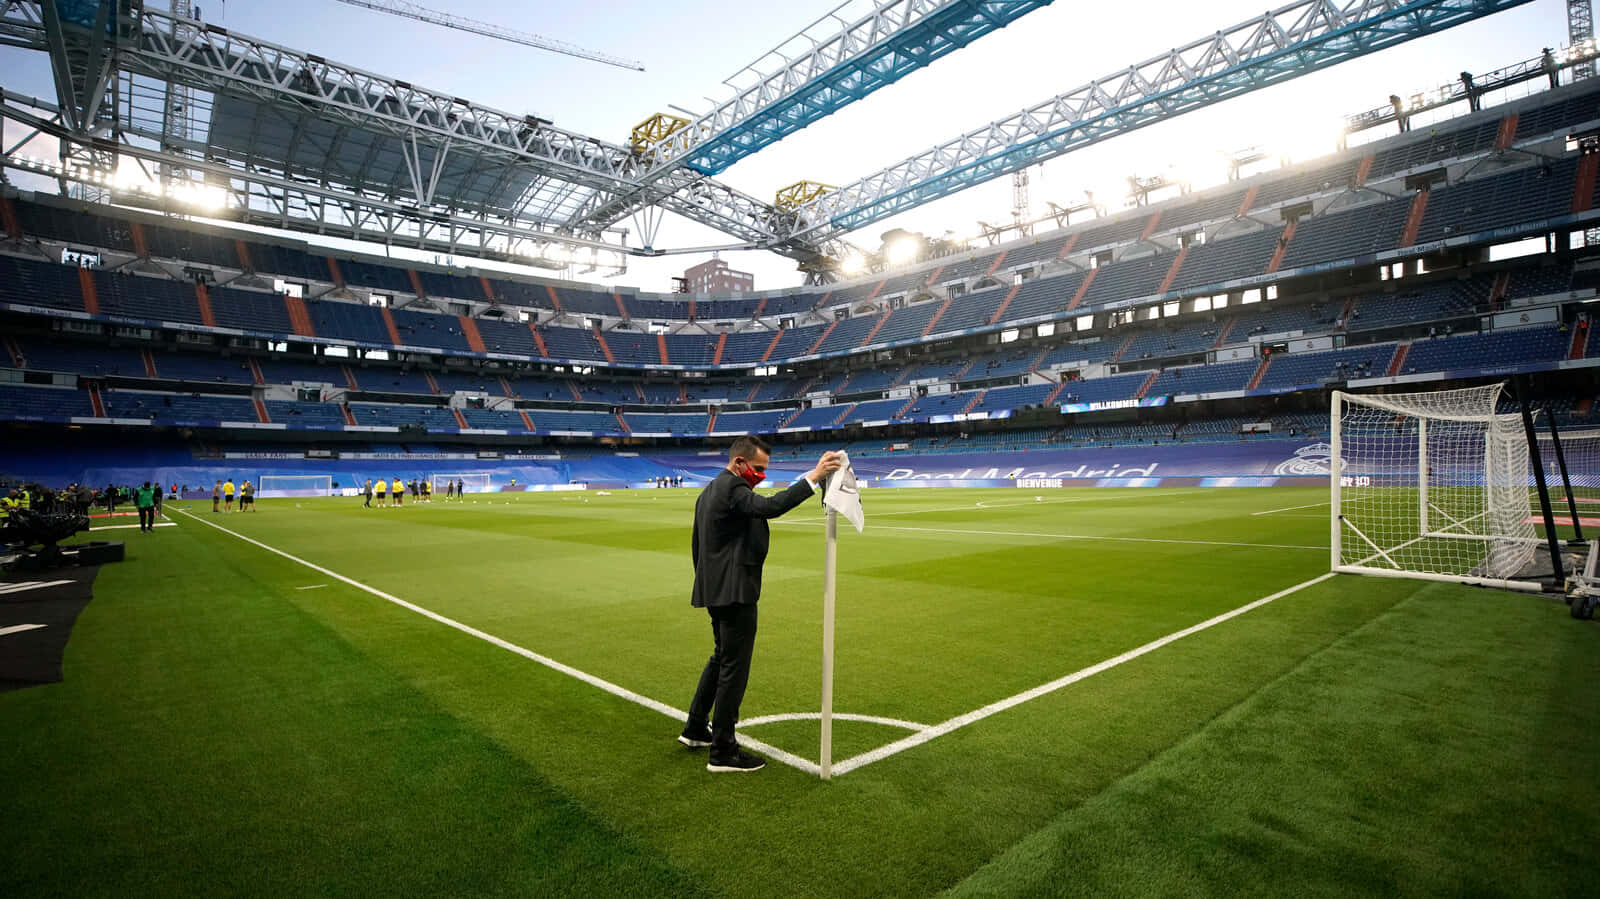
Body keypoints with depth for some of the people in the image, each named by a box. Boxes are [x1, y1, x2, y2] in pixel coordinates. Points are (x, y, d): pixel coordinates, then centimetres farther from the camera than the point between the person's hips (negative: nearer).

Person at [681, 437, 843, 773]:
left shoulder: (709, 491, 15)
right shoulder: (732, 488, -16)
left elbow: (695, 545, 20)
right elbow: (769, 507, -35)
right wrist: (813, 477, -35)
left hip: (714, 590, 11)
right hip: (735, 592, -11)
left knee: (721, 658, 24)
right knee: (734, 667, -1)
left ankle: (695, 728, 35)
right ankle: (723, 751, 9)